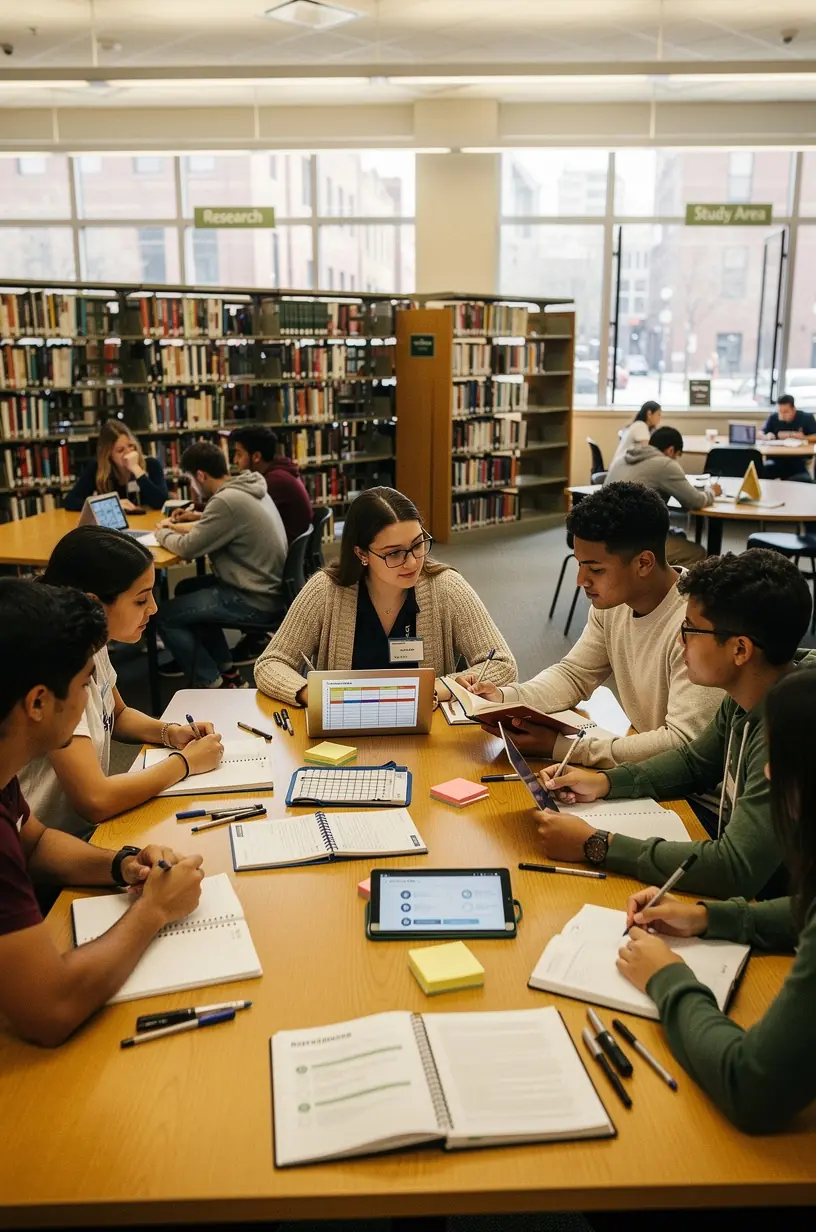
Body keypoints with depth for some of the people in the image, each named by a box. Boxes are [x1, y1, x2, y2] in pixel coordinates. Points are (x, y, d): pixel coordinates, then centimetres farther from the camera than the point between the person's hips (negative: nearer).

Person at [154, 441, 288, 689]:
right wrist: (195, 521, 14)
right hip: (268, 587, 10)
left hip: (255, 601, -10)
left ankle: (215, 684, 7)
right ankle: (224, 668, 28)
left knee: (165, 617, -1)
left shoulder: (226, 501, -22)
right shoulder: (249, 487, 6)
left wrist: (163, 533, 3)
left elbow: (187, 548, -16)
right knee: (186, 589, 25)